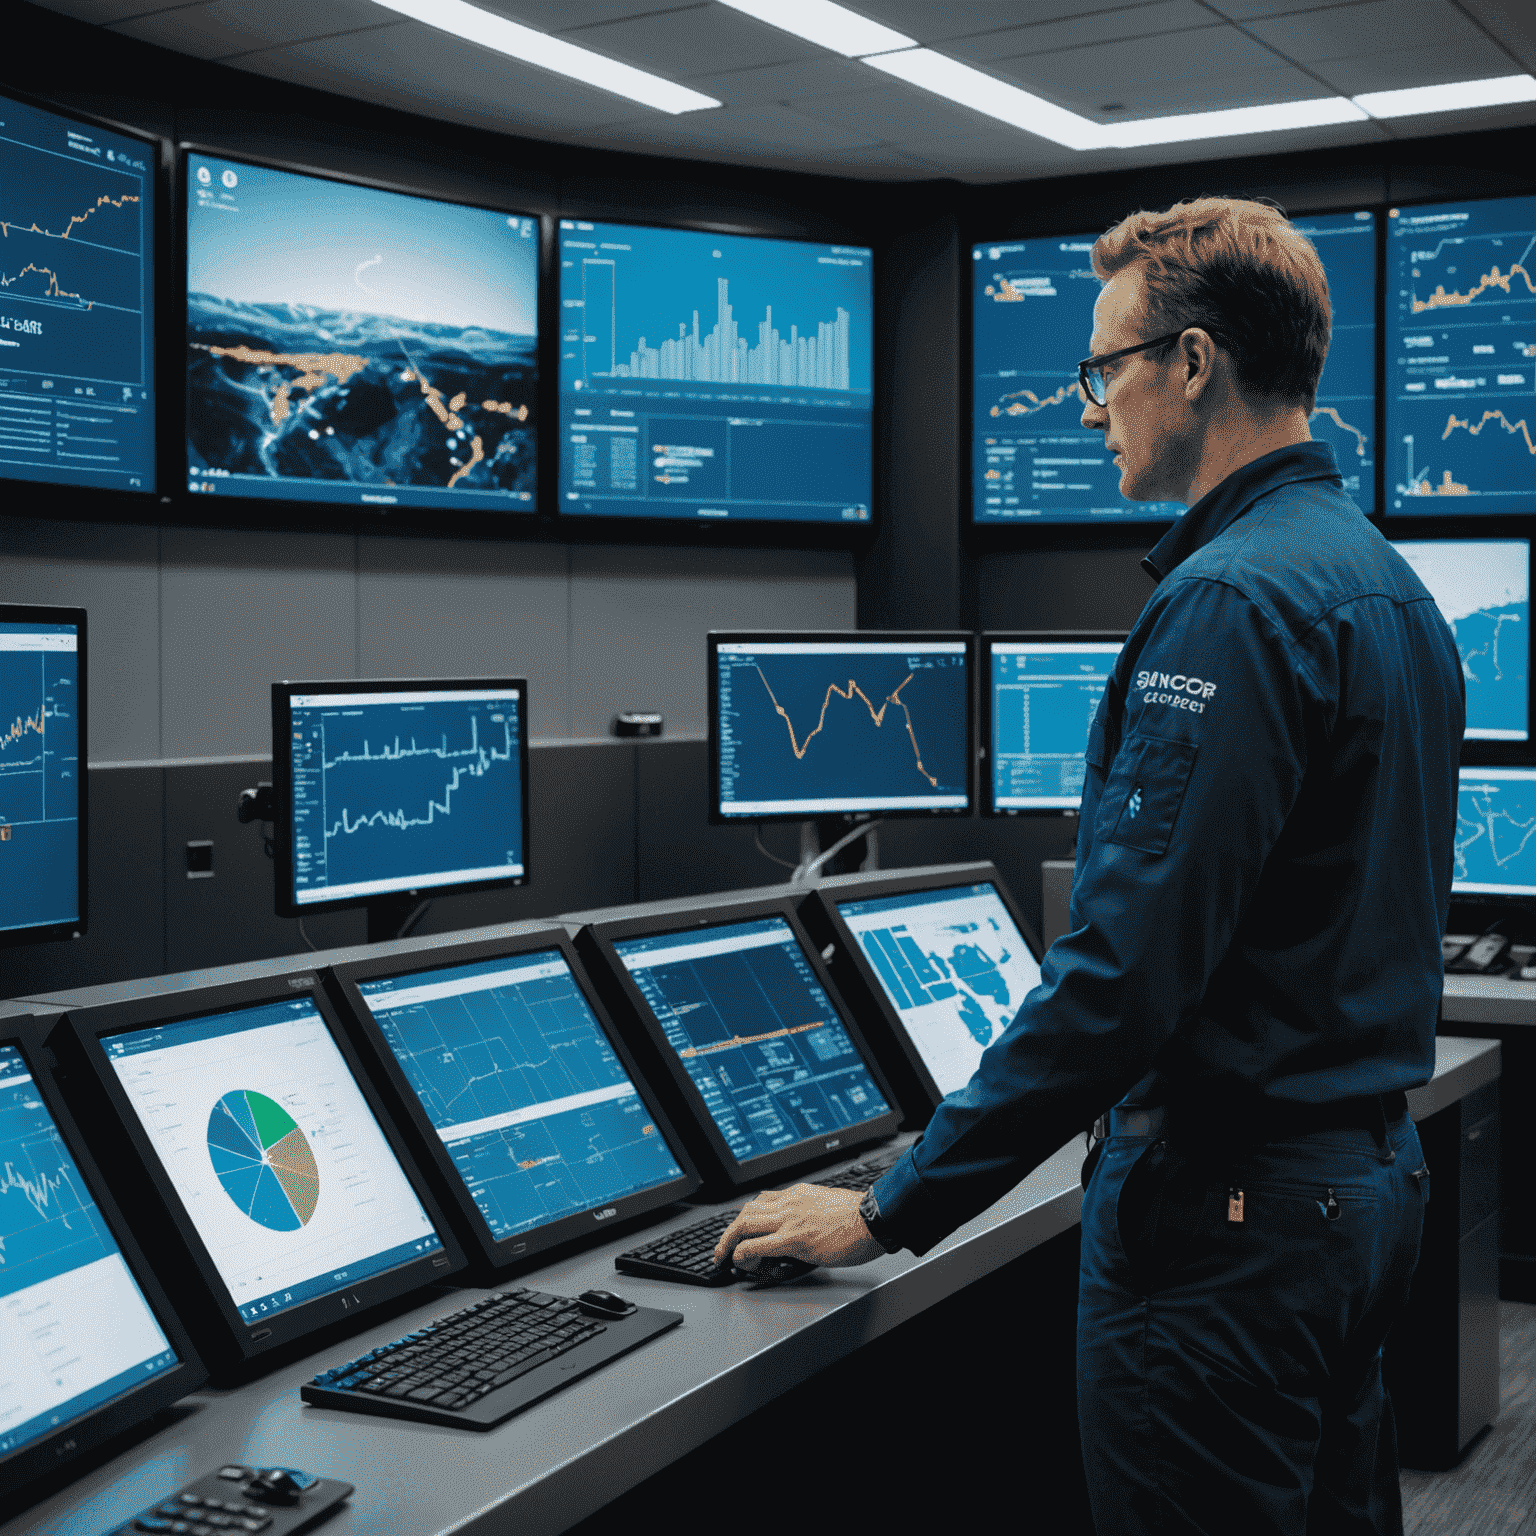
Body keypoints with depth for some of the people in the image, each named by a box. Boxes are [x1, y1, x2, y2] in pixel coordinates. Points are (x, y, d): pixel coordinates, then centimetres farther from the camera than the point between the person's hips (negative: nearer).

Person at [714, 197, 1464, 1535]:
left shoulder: (1231, 599, -20)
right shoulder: (1389, 582, 12)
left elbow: (1126, 966, -25)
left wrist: (895, 1210, -19)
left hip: (1229, 1208, -10)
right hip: (1370, 1173, 10)